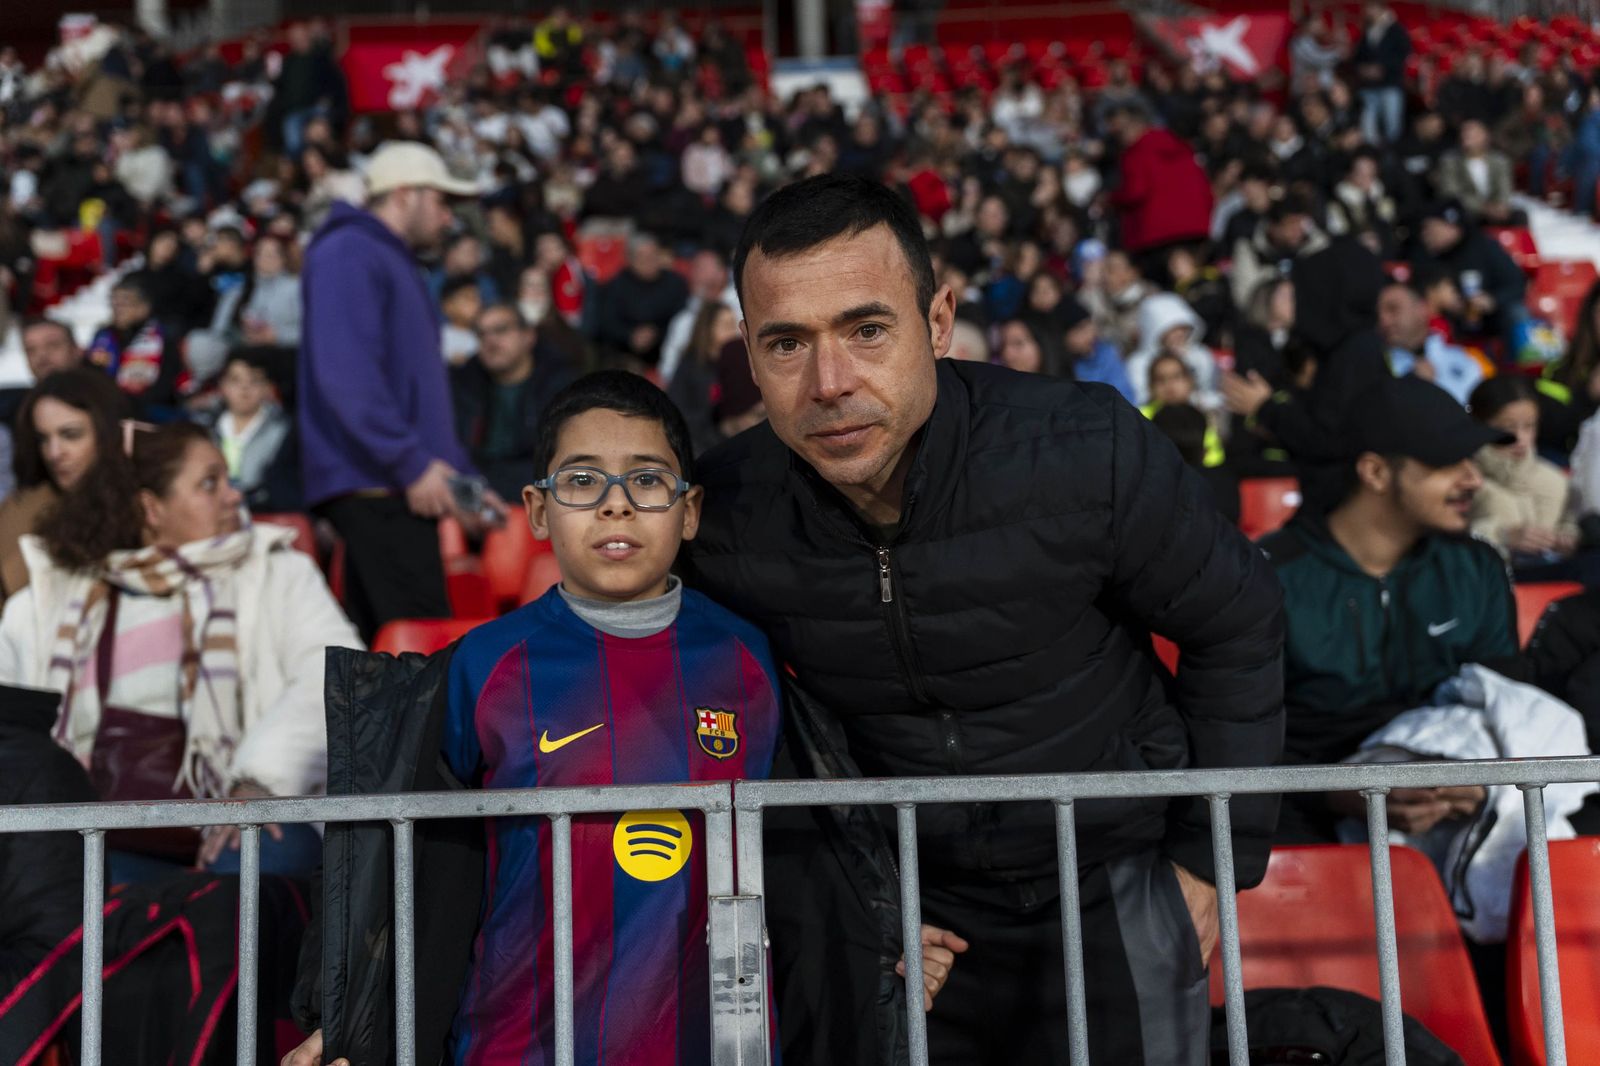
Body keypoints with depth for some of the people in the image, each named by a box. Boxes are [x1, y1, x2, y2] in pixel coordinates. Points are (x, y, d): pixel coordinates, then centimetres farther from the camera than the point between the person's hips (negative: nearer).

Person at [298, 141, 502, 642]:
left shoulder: (394, 263, 26)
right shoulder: (349, 254, -6)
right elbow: (346, 374, -19)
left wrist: (461, 476, 21)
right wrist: (412, 464, -21)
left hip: (394, 487, 10)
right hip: (374, 485, -10)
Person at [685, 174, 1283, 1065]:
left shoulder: (1086, 451, -24)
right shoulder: (727, 516, -17)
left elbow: (1236, 625, -8)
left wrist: (1214, 855, -3)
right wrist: (816, 910, 0)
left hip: (1112, 884, -1)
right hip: (908, 894, 2)